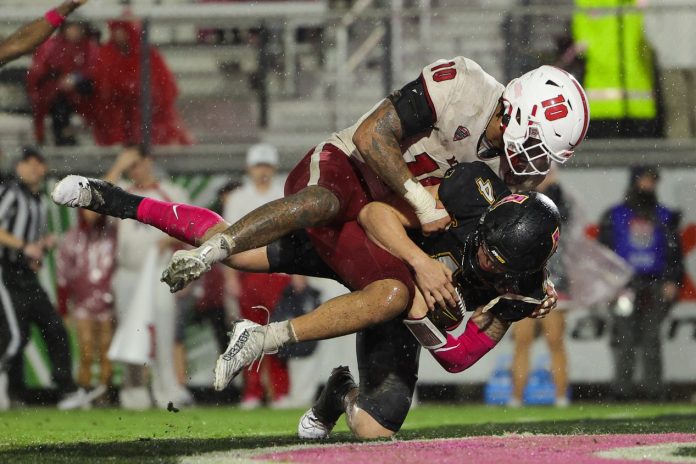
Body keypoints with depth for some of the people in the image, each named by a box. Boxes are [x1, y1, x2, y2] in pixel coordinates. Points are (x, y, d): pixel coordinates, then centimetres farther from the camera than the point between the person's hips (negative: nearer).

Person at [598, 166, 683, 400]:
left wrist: (672, 281, 1)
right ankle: (623, 388, -2)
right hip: (624, 284, -1)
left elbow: (674, 251, 13)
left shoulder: (665, 217, 14)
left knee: (651, 338, -1)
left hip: (655, 285, 1)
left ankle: (653, 388, 1)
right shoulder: (614, 216, 10)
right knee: (625, 339, -5)